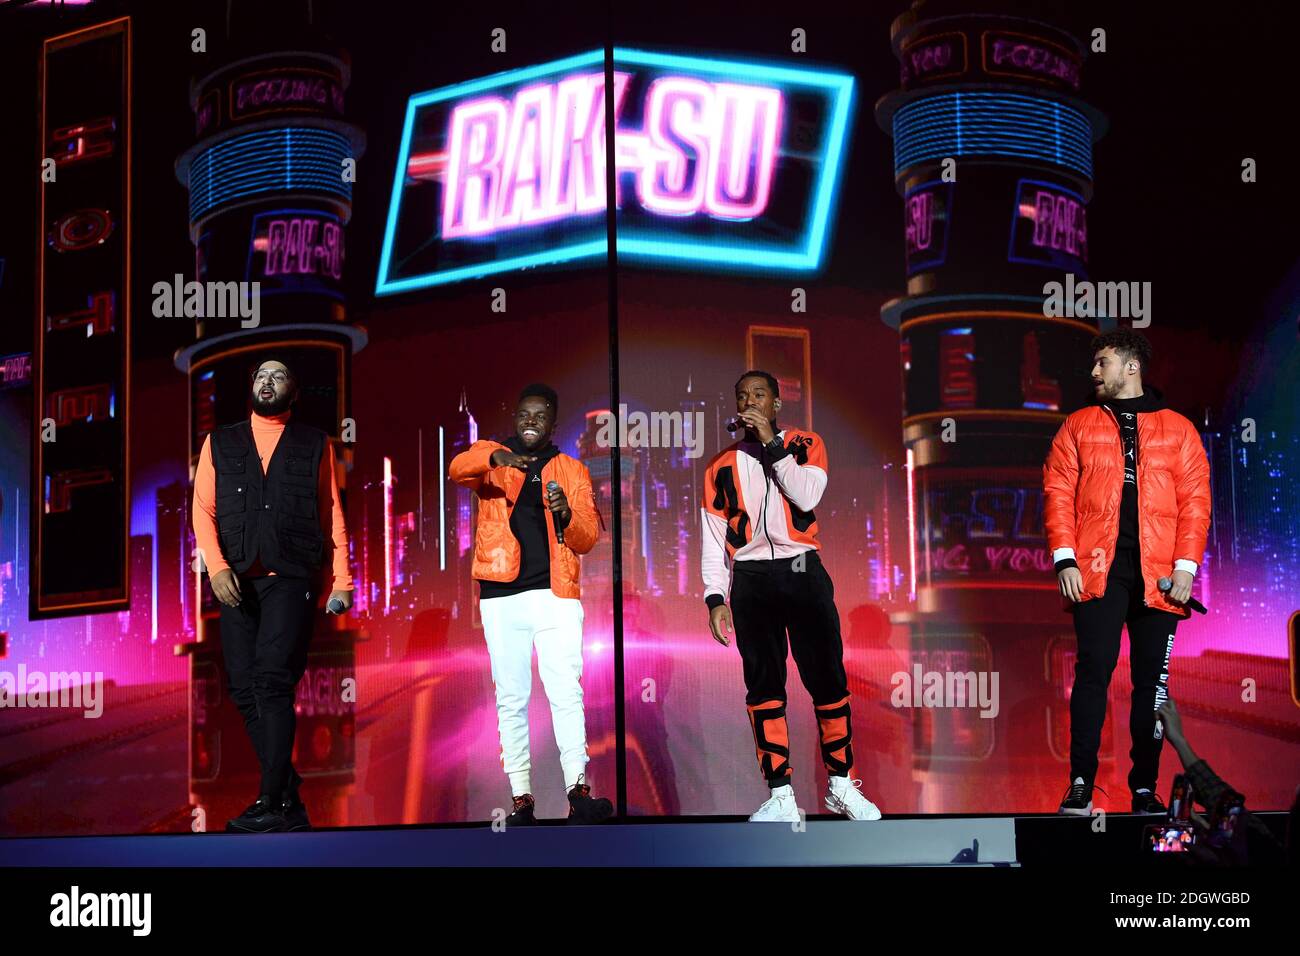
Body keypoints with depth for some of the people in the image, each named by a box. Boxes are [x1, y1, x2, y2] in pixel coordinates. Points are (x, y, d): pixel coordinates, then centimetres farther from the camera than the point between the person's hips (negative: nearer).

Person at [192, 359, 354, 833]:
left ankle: (272, 803, -16)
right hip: (235, 580, 3)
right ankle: (288, 799, 10)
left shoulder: (314, 444, 12)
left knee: (272, 681, -17)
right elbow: (203, 509, 8)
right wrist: (216, 566, -7)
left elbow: (332, 514, 10)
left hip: (291, 579, -3)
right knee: (245, 689, 1)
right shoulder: (220, 443, 16)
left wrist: (341, 580, 2)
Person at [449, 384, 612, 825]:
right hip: (501, 595, 1)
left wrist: (566, 514, -15)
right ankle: (521, 797, 2)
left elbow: (588, 539, 7)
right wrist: (494, 458, -32)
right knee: (511, 698, 1)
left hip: (556, 595, -1)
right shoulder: (490, 457, 11)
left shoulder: (572, 471, 13)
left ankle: (578, 790, -21)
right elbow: (458, 469, -12)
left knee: (566, 690, -14)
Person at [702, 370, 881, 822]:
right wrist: (715, 598, 1)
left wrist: (772, 443, -10)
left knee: (828, 680, -2)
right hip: (751, 580, 1)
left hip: (803, 570, -1)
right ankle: (780, 797, 0)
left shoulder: (805, 444, 8)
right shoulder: (722, 465, 11)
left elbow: (807, 496, -12)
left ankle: (842, 786, 9)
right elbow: (713, 539, 10)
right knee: (764, 687, -2)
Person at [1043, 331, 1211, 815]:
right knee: (1093, 670, -9)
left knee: (1152, 679, 2)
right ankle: (1080, 784, -7)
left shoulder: (1178, 430, 12)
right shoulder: (1079, 426, 13)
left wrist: (1185, 565, -4)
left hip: (1157, 576, 1)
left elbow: (1195, 500, 6)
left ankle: (1145, 788, 8)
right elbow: (1058, 493, 6)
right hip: (1097, 572, -1)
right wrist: (1065, 558, -6)